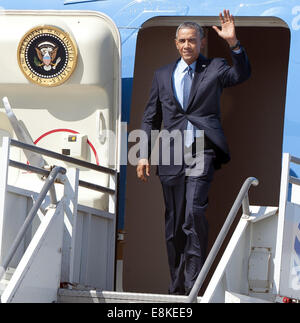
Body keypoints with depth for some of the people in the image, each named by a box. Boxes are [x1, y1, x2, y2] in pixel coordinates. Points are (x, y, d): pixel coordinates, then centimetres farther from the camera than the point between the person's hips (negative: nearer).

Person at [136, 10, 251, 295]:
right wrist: (144, 154, 9)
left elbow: (242, 75, -11)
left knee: (194, 213, -21)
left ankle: (194, 282, -17)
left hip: (203, 153, -4)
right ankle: (177, 286, 14)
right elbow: (150, 118, 17)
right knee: (173, 224, 5)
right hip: (171, 156, 4)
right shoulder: (163, 75, 15)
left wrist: (233, 43, -24)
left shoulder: (214, 69, 7)